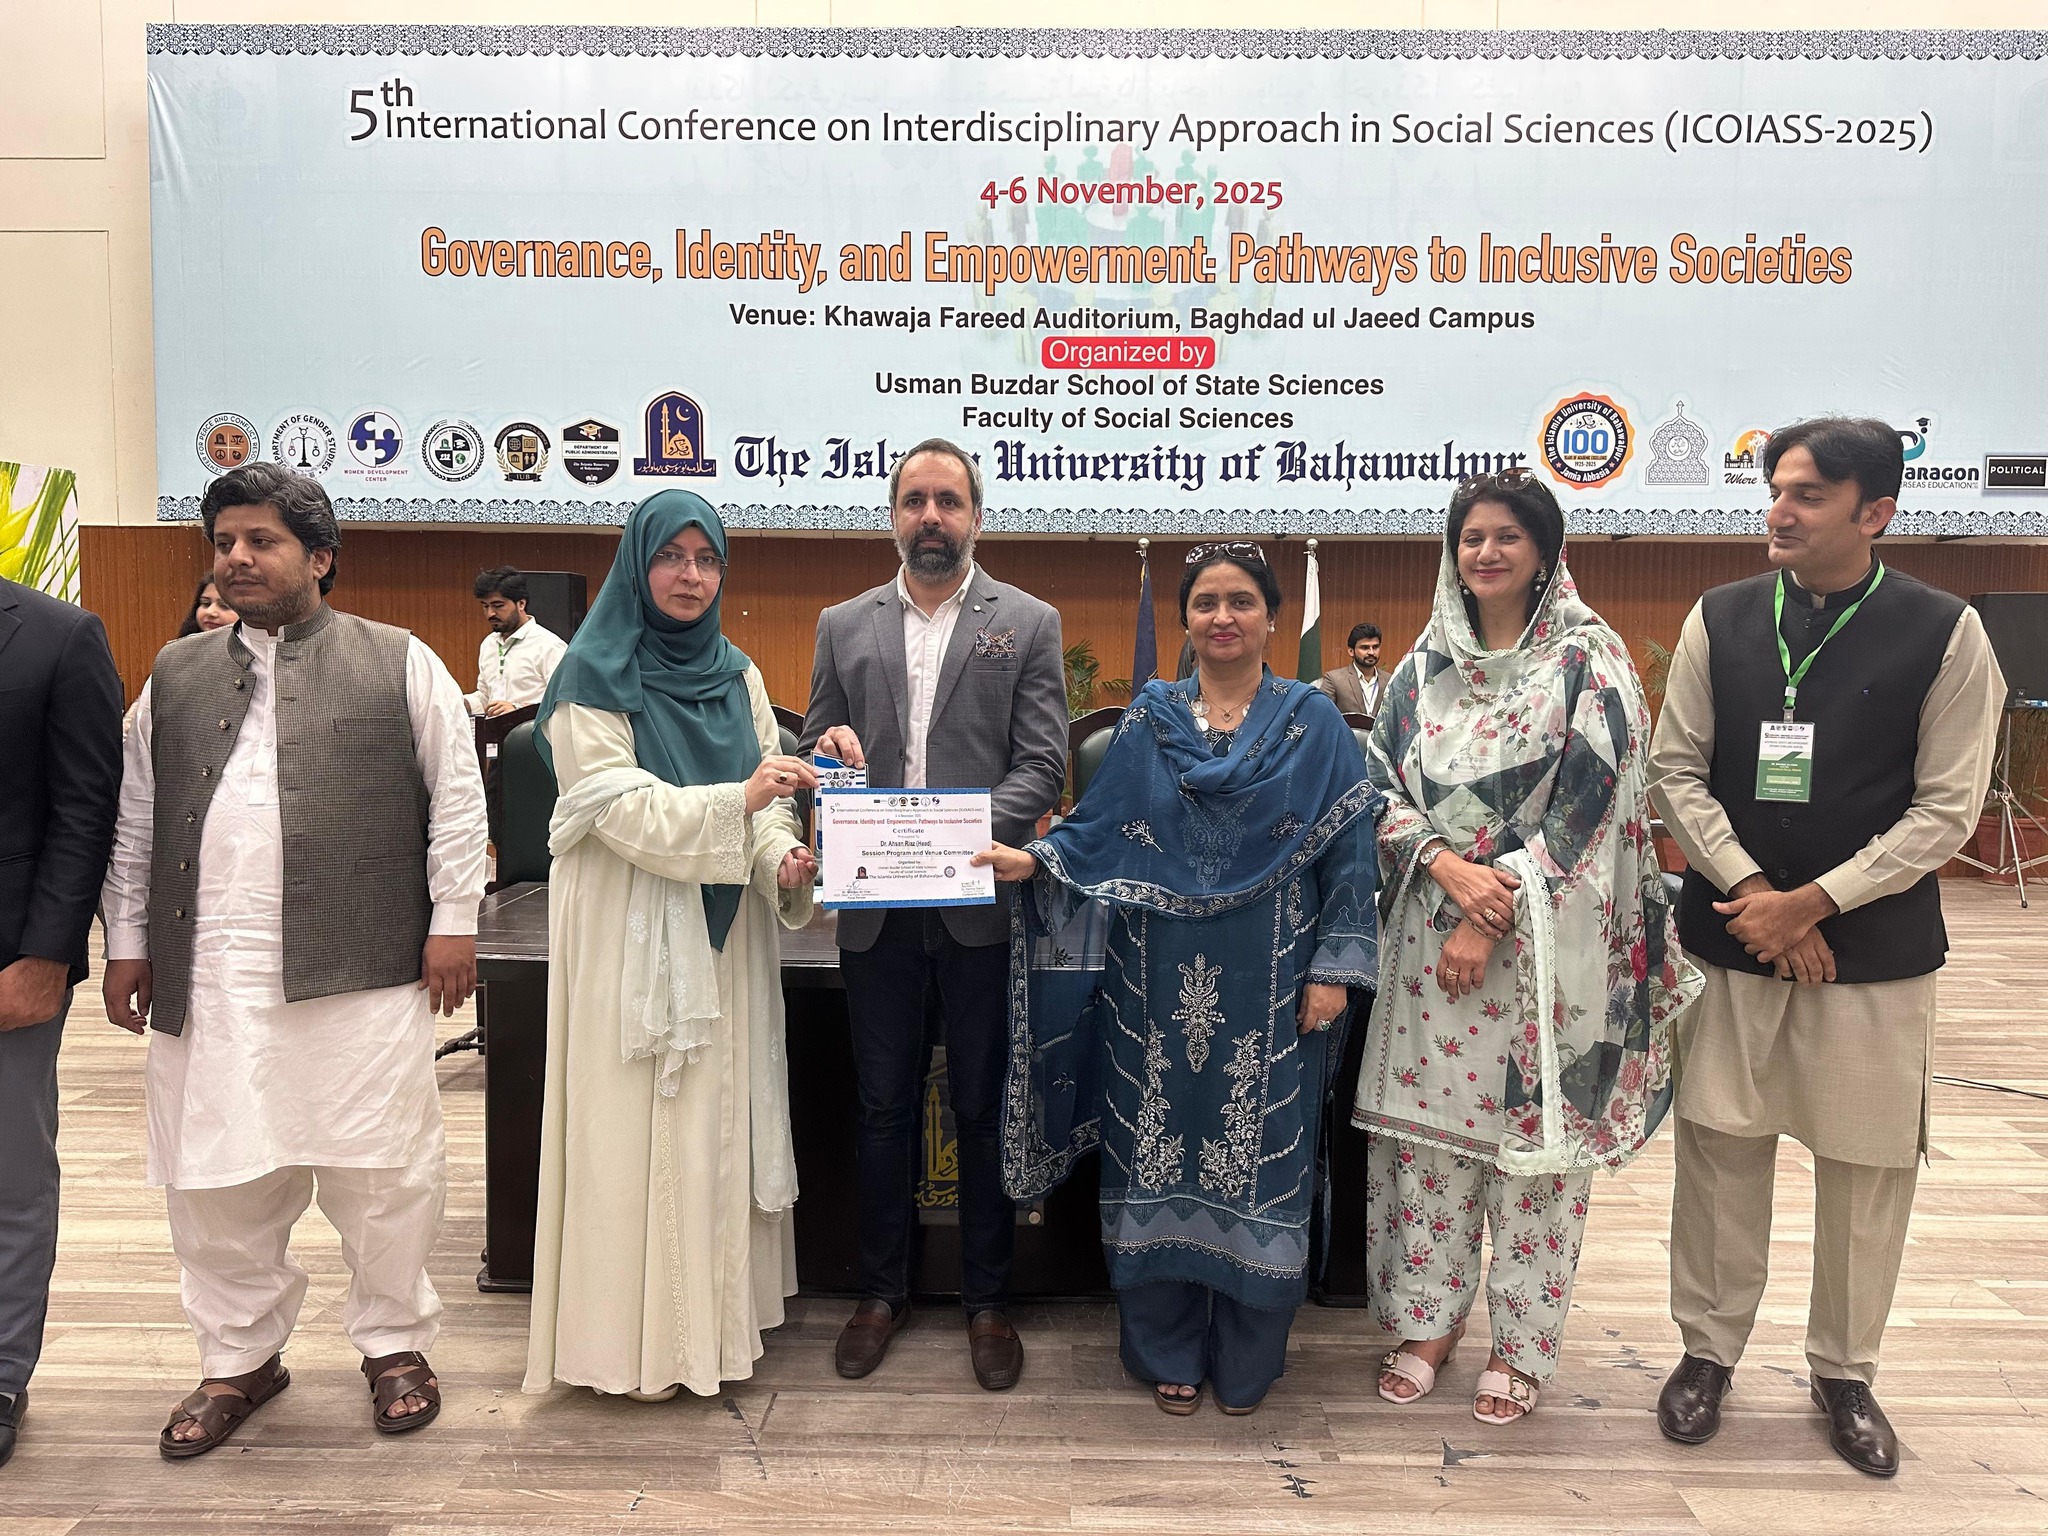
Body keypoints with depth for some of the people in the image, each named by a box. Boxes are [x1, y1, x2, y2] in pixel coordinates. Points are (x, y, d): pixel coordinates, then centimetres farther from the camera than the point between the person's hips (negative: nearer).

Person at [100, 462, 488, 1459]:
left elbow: (456, 797, 0)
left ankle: (395, 1345, 23)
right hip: (208, 981, 4)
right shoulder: (176, 675, 14)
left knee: (382, 1170, 3)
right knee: (215, 1177, 9)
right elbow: (136, 821, 16)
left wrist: (453, 921, -5)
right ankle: (239, 1359, 28)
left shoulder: (402, 665, 3)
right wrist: (127, 942, 12)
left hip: (364, 969, -3)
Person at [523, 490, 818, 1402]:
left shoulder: (737, 675, 11)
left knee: (720, 1113, 11)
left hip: (725, 933, 6)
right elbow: (621, 809, -15)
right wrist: (739, 801, -26)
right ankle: (632, 1339, 13)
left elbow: (765, 798, 6)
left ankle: (714, 1314, 25)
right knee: (638, 1124, 0)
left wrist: (782, 859, -15)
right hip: (633, 929, -5)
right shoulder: (595, 677, -6)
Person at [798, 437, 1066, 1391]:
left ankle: (986, 1300, 24)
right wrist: (828, 748, -11)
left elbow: (1043, 766, -4)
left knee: (983, 1108, 8)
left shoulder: (1028, 623, 3)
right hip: (876, 903, 2)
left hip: (981, 901, -2)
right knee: (883, 1104, 12)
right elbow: (816, 750, 13)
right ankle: (883, 1289, 28)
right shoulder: (844, 626, 11)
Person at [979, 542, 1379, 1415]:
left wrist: (1334, 968, -7)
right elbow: (1097, 832, 5)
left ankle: (1245, 1359, 24)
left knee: (1257, 1158, 6)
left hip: (1266, 989, -1)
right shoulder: (1148, 722, 6)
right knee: (1157, 1156, 7)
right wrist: (1033, 860, -14)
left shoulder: (1313, 724, 1)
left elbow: (1348, 851, -1)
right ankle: (1167, 1350, 24)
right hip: (1158, 983, 2)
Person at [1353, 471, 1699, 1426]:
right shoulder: (1425, 665, 10)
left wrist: (1493, 915, -13)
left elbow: (1586, 803, -10)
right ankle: (1426, 1320, 24)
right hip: (1431, 930, 4)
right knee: (1428, 1125, 7)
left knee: (1533, 1133, 3)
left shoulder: (1588, 661, -3)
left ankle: (1523, 1343, 20)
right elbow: (1383, 785, 6)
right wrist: (1448, 865, -13)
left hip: (1544, 941, -3)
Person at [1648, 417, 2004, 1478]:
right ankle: (1708, 1350, 28)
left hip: (1874, 950, -1)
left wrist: (1812, 901, -13)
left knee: (1867, 1169, 9)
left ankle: (1843, 1372, 31)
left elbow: (1947, 808, -6)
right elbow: (1677, 768, 1)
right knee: (1719, 1148, 8)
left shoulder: (1943, 633, -5)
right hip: (1731, 938, 1)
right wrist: (1752, 893, -11)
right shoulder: (1721, 619, 0)